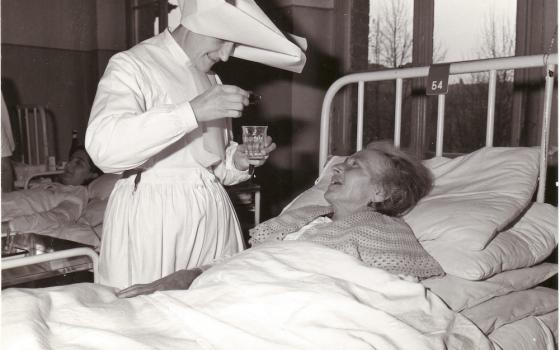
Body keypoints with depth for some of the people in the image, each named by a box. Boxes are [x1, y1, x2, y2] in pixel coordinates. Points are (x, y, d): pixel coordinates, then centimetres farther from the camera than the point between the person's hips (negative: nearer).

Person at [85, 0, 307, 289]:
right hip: (152, 218, -5)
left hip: (213, 214, 6)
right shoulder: (131, 65, -6)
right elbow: (102, 145, -24)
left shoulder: (213, 79, 15)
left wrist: (238, 161, -1)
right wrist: (192, 111, -28)